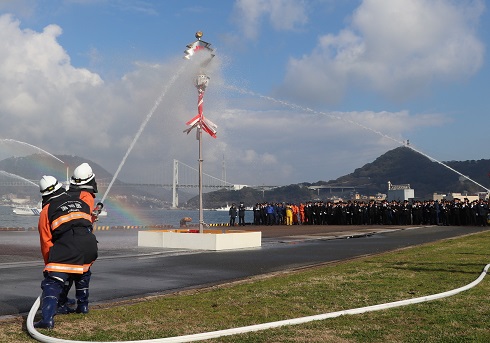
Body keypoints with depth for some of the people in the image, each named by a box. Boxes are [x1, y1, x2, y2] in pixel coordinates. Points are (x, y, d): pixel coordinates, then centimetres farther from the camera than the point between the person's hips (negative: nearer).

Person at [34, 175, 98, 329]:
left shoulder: (47, 210, 15)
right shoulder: (81, 201, 28)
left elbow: (46, 242, 13)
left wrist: (49, 263, 24)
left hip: (66, 248, -5)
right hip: (89, 245, 5)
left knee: (52, 282, -4)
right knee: (83, 273, 33)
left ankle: (47, 318, -20)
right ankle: (83, 305, 39)